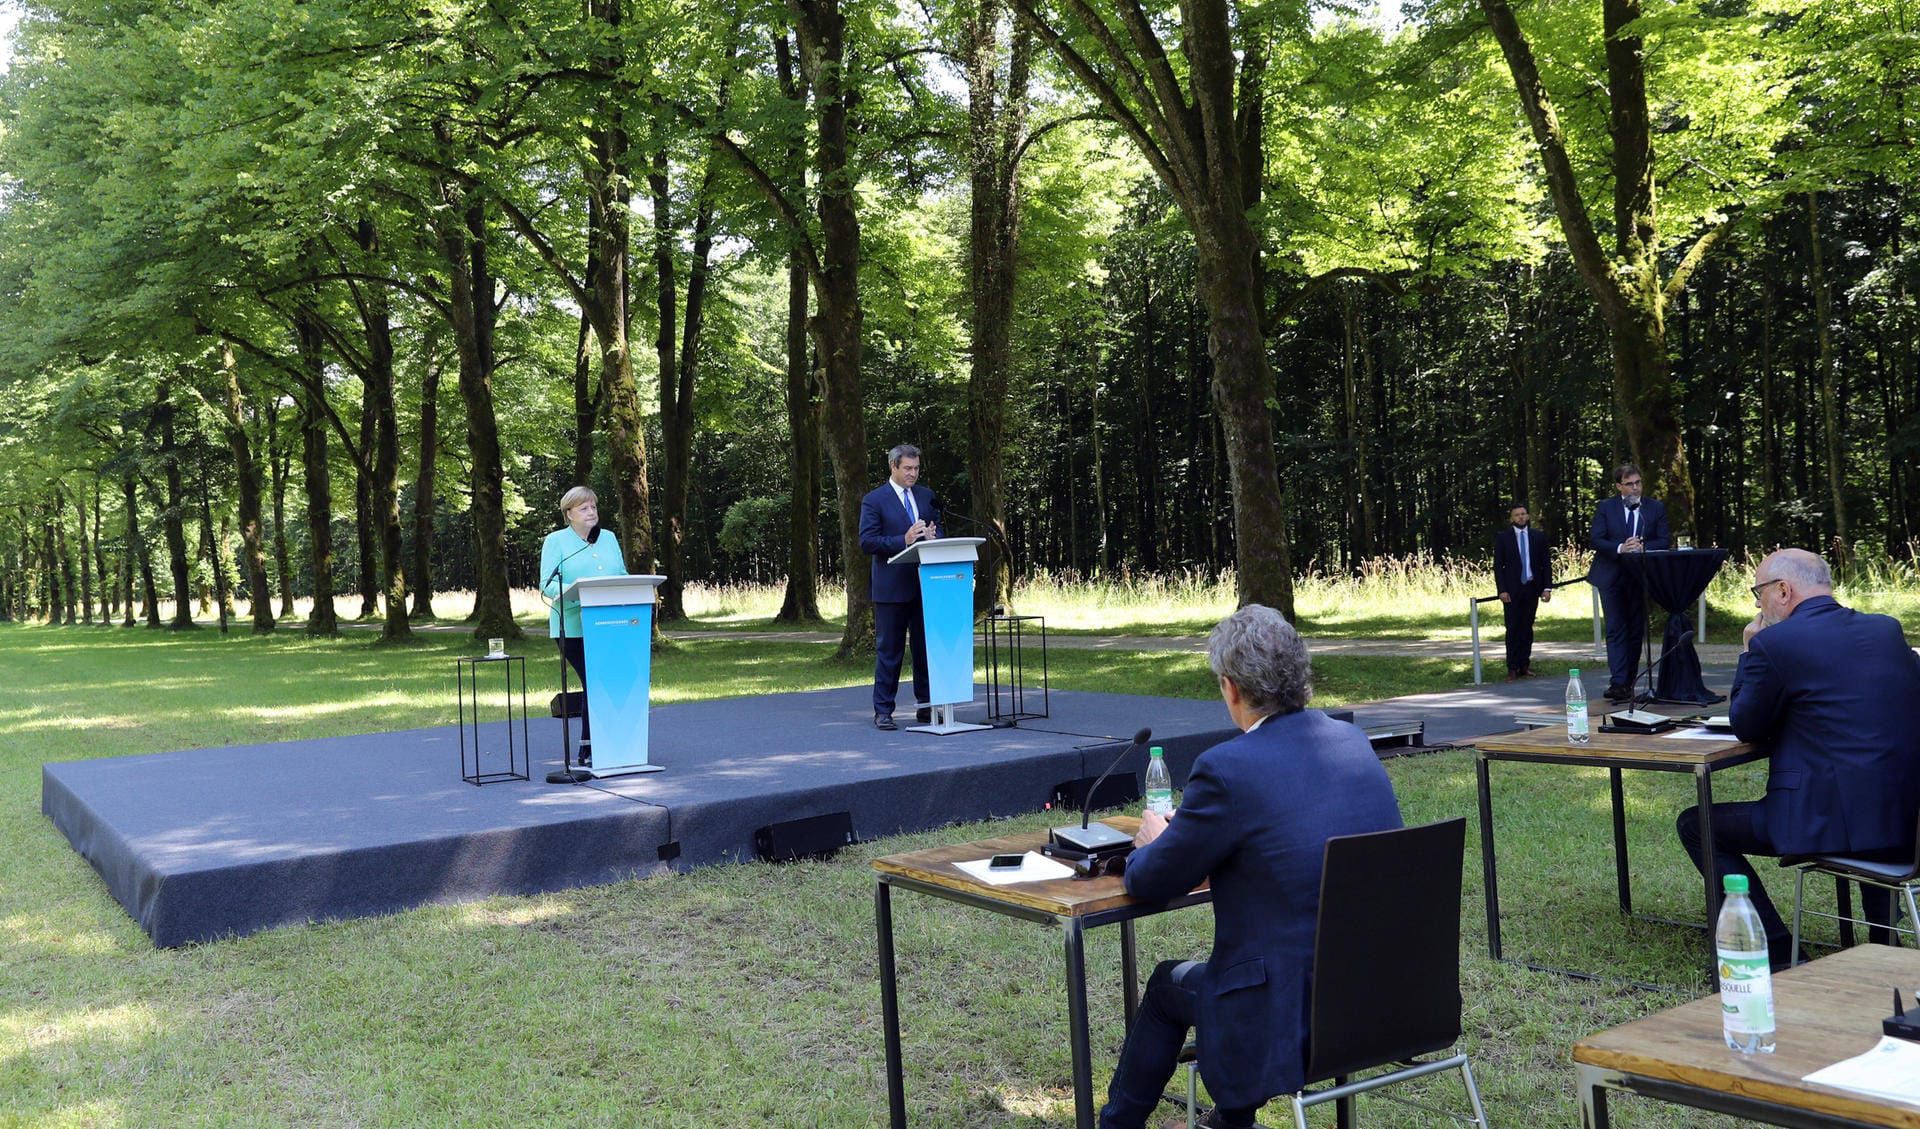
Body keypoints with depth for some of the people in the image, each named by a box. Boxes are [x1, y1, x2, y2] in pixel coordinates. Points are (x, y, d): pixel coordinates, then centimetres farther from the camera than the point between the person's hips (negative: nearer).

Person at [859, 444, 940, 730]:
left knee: (927, 647, 9)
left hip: (925, 584, 5)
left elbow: (936, 531, 18)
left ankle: (927, 706, 18)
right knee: (889, 650, 0)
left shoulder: (925, 496, 13)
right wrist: (903, 541, -20)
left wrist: (932, 536, -6)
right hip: (892, 586, -5)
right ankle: (883, 711, 6)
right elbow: (867, 542, -10)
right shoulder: (874, 500, -3)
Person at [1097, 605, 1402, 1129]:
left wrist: (1153, 843, 14)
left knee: (1168, 983, 20)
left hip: (1293, 1019, -6)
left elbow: (1153, 881, -8)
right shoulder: (1354, 741, 2)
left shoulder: (1227, 770, -20)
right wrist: (1185, 836, 21)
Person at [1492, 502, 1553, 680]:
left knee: (1527, 628, 6)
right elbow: (1498, 566, 0)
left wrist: (1547, 587, -1)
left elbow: (1546, 563, 8)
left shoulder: (1537, 537, 8)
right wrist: (1502, 590, -9)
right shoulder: (1503, 539, 2)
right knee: (1513, 629, -3)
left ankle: (1524, 665, 11)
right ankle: (1512, 668, 0)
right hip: (1512, 590, -2)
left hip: (1532, 589, 2)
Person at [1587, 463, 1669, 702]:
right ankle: (1618, 684, -14)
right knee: (1616, 630, -7)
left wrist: (1643, 547, -17)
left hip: (1640, 577, 2)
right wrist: (1620, 548, -20)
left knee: (1636, 631, 5)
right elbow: (1595, 539, -4)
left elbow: (1663, 541, 3)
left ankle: (1629, 683, 13)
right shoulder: (1605, 508, 3)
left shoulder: (1656, 509, 7)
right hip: (1612, 577, -2)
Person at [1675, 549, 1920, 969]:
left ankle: (1777, 954, 8)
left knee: (1696, 825, 10)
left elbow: (1746, 728, 3)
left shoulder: (1773, 642, -10)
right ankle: (1884, 935, 44)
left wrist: (1750, 653, 12)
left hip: (1832, 821, -7)